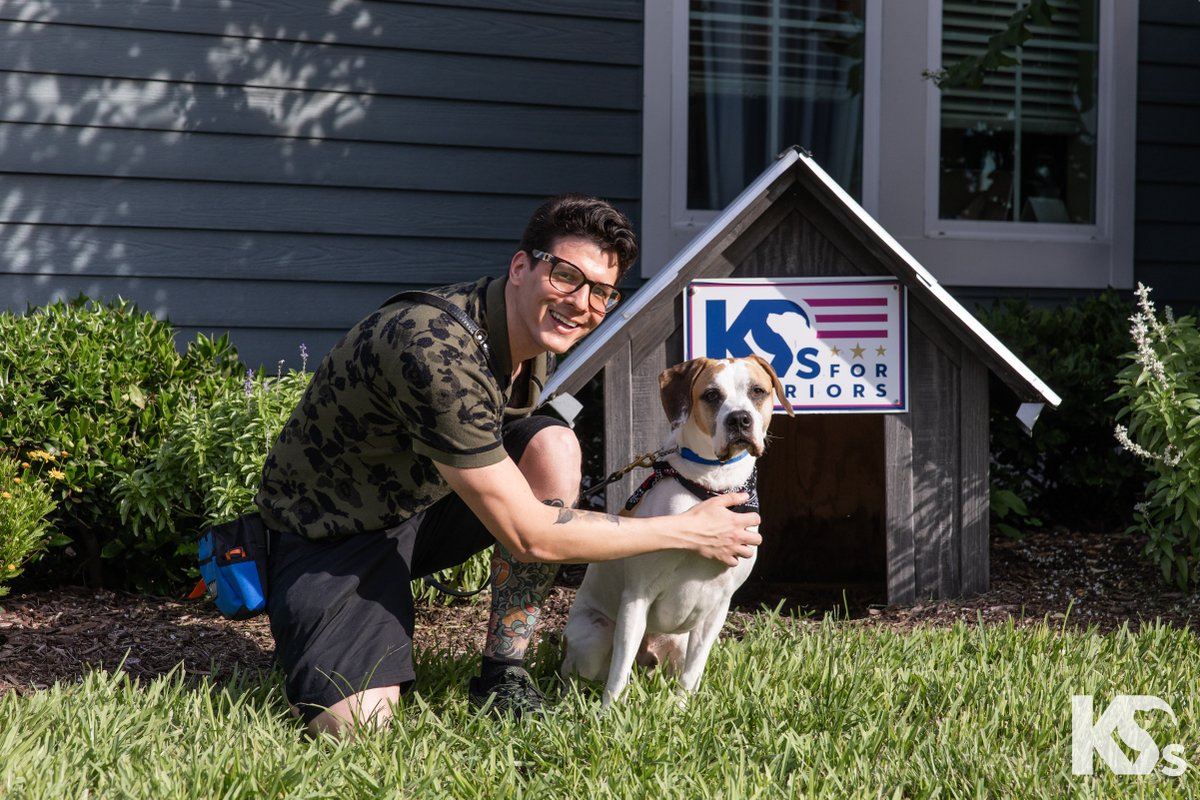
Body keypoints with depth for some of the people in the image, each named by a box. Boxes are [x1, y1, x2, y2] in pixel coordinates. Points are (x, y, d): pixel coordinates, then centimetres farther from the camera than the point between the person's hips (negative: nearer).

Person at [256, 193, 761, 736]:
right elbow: (528, 537, -30)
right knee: (354, 723, -28)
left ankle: (502, 675, -6)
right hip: (325, 532, -7)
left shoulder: (532, 341, -5)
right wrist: (688, 532, -23)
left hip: (420, 498, 8)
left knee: (553, 447, -17)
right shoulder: (438, 351, -33)